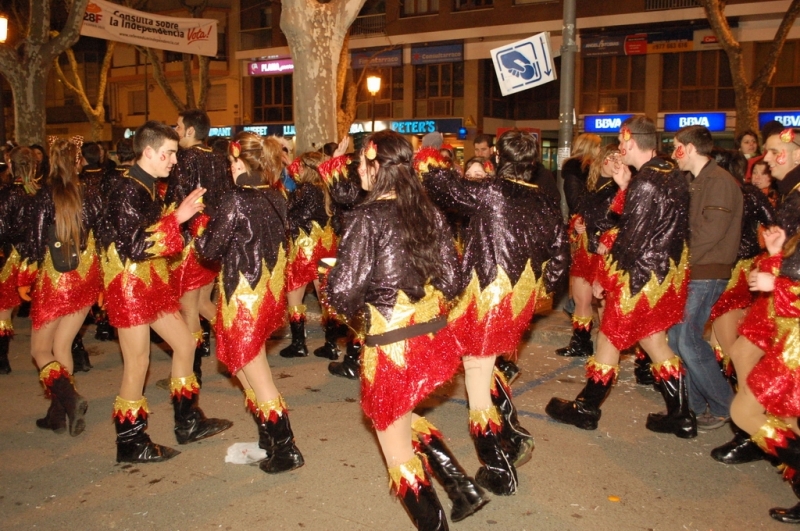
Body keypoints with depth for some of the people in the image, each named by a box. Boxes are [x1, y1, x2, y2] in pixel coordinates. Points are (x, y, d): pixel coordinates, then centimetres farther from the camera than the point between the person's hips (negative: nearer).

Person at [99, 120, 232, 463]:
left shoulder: (148, 188, 11)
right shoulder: (127, 191, -18)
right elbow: (135, 246, -26)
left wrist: (185, 211, 7)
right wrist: (177, 217, -26)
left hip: (152, 282, 10)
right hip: (129, 285, -9)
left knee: (185, 342, 13)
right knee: (138, 362, -1)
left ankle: (188, 423, 27)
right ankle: (130, 444, 15)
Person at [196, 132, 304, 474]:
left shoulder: (235, 200, -18)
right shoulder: (276, 198, 2)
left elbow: (210, 248, -12)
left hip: (244, 298, -7)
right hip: (271, 294, 7)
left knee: (258, 380, 5)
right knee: (250, 370, 22)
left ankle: (287, 451, 11)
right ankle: (268, 441, 31)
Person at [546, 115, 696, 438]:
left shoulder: (645, 183, -21)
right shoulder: (673, 175, 5)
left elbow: (633, 239, -20)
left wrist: (604, 278, -11)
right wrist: (625, 186, 5)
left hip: (640, 275, -9)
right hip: (667, 273, 9)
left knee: (609, 338, 6)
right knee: (653, 340, 17)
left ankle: (585, 409, 20)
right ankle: (681, 416, 23)